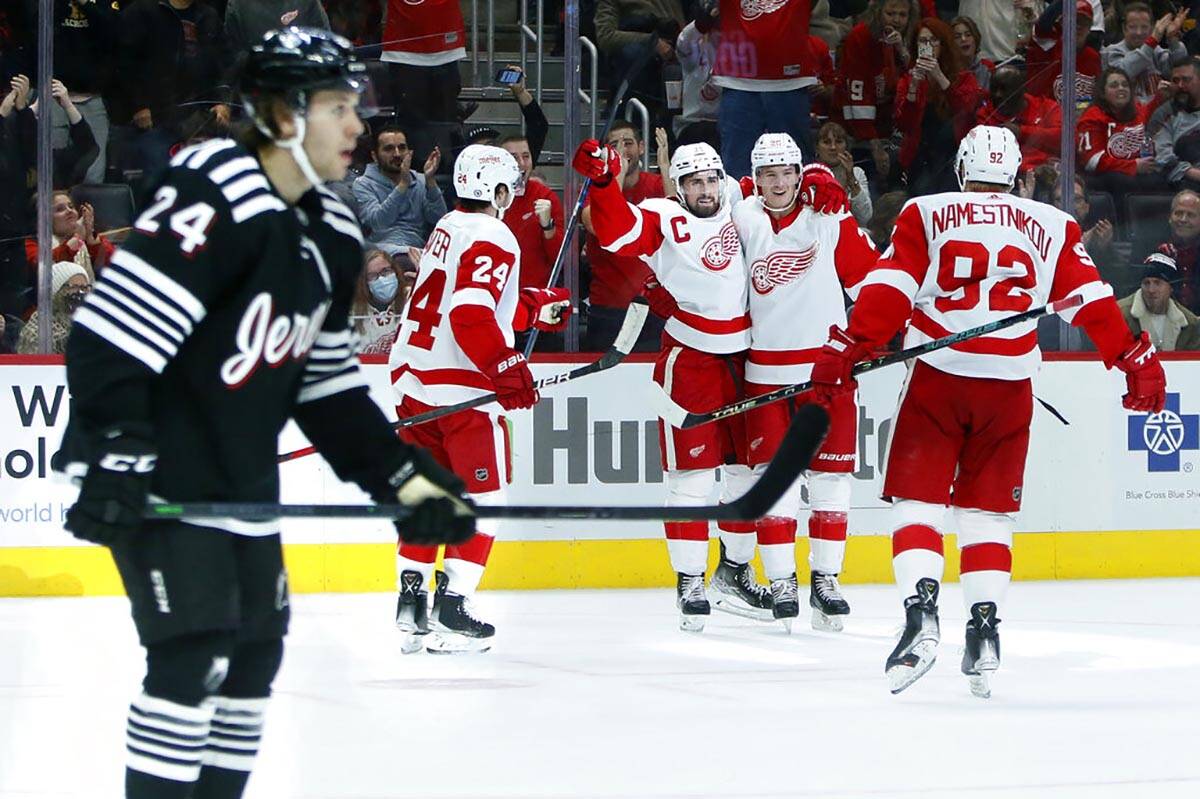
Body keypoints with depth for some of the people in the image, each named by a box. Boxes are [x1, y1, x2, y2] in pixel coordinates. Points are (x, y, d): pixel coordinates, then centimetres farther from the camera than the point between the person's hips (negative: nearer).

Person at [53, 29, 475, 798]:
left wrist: (405, 475, 11)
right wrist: (114, 459, -29)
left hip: (243, 479, 9)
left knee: (255, 651, 11)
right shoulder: (212, 200, -20)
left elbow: (329, 387, 17)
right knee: (195, 651, -16)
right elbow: (109, 335, -24)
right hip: (158, 474, -9)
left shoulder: (330, 236, 9)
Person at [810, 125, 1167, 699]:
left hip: (937, 376, -2)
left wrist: (845, 351, -6)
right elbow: (1091, 301, 5)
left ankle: (921, 613, -16)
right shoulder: (1051, 227, 8)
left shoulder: (926, 215, 4)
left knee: (917, 498, 3)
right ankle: (984, 627, 1)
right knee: (988, 508, 12)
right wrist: (1136, 360, 9)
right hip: (1010, 385, 2)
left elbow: (888, 291, -5)